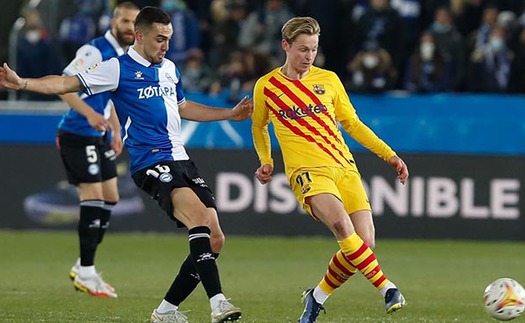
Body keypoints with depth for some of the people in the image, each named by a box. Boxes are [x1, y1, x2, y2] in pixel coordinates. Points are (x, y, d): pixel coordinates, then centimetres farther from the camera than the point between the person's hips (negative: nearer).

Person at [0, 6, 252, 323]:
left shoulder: (169, 68, 18)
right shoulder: (119, 68, -3)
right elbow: (66, 83, -8)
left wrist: (232, 113, 34)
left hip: (181, 160, 8)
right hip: (150, 163, -8)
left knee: (214, 240, -1)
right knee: (200, 215, -30)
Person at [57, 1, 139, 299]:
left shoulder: (126, 58, 11)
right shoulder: (95, 51, -18)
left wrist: (116, 130, 21)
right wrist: (89, 113, -38)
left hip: (99, 136, 10)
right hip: (79, 136, -10)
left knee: (110, 198, 11)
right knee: (93, 197, -12)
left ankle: (83, 267, 21)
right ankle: (86, 273, -5)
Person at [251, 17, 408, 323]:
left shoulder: (328, 80, 12)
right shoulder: (266, 87, 7)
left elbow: (353, 124, 20)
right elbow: (259, 126, 25)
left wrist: (390, 155, 14)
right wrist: (266, 161, 11)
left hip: (345, 168, 4)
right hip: (308, 171, -4)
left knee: (364, 242, -10)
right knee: (341, 223, -33)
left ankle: (318, 297, 12)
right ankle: (387, 288, -30)